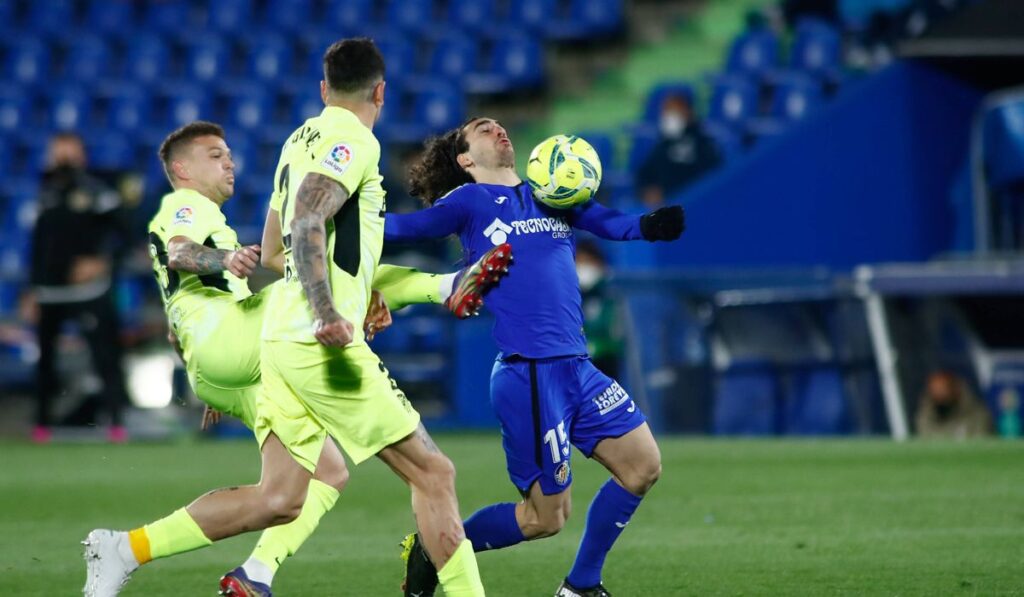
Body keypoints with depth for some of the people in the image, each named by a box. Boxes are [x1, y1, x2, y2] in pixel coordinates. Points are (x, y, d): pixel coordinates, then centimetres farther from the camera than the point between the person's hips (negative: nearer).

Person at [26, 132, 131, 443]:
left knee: (104, 353, -8)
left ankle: (116, 420, -3)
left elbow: (117, 232, -5)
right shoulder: (47, 195, 14)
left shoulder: (96, 193, -2)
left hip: (88, 290, -5)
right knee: (45, 356, 6)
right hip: (49, 291, 5)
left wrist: (99, 260, -21)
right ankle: (43, 421, 16)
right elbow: (39, 245, 18)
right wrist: (34, 289, 17)